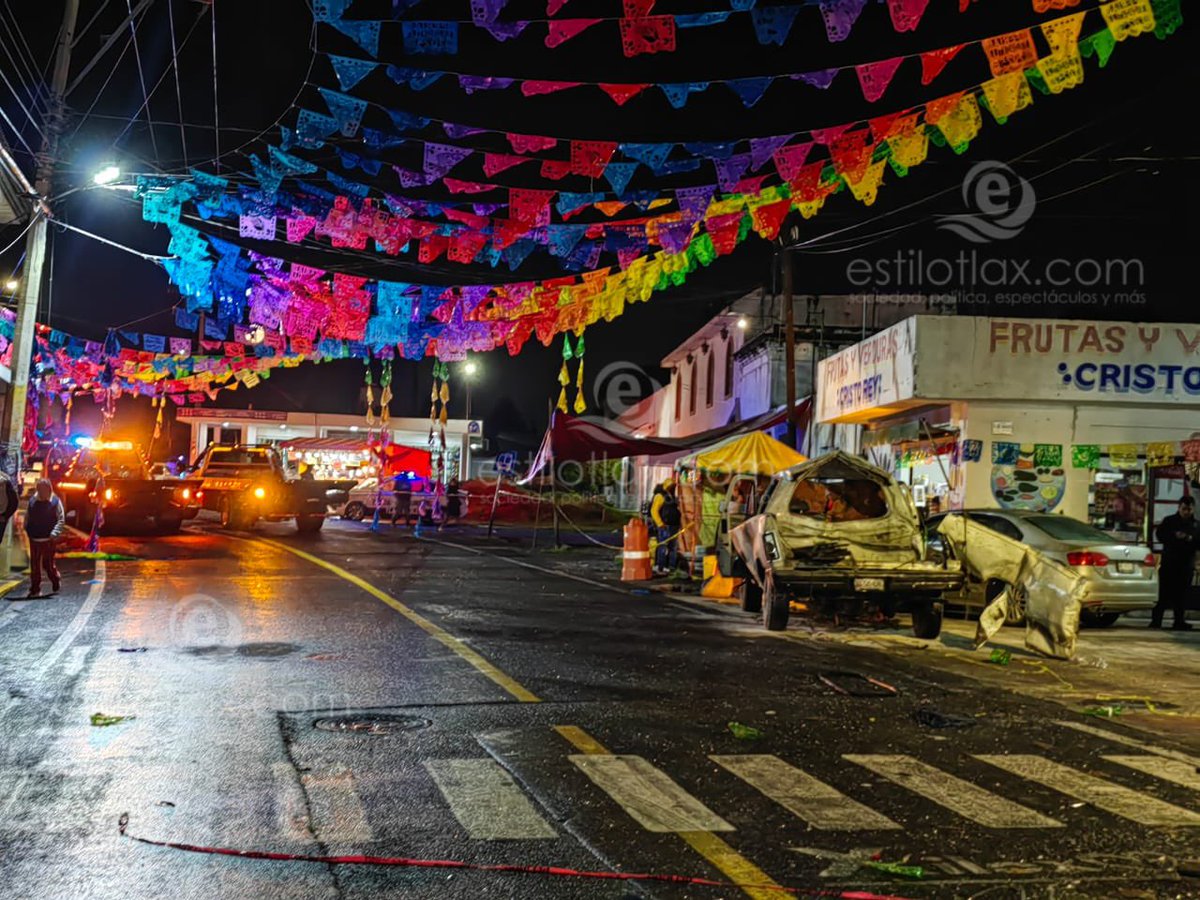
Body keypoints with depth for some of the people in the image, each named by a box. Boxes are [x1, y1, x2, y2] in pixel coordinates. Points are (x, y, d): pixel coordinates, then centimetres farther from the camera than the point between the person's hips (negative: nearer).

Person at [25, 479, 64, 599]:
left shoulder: (55, 501, -5)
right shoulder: (32, 501, 4)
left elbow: (60, 520, -6)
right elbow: (27, 518, 14)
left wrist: (54, 534, -17)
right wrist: (28, 531, 7)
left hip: (48, 540, -4)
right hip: (34, 539, 4)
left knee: (48, 564, 2)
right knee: (34, 565, 5)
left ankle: (56, 584, 25)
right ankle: (35, 590, 12)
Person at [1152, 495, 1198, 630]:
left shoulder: (1195, 525, 11)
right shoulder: (1169, 521, 4)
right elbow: (1159, 534, -4)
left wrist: (1191, 539, -15)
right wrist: (1175, 536, -17)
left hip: (1186, 564, 3)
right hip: (1169, 563, -3)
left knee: (1182, 594, 5)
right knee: (1164, 592, -5)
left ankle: (1179, 621, 10)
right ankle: (1156, 620, -2)